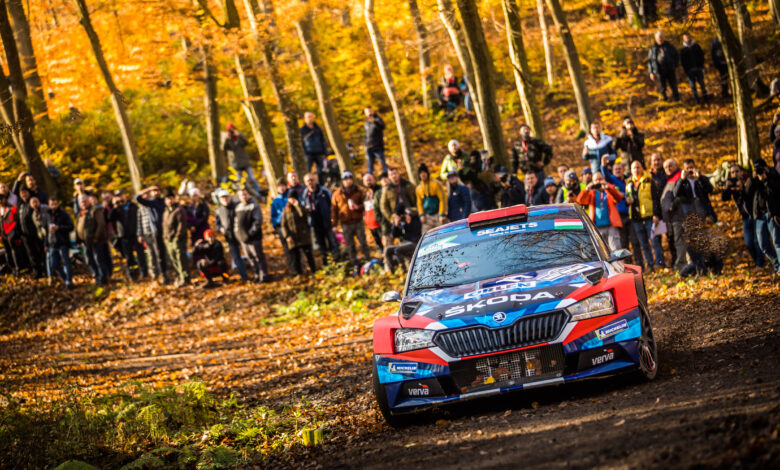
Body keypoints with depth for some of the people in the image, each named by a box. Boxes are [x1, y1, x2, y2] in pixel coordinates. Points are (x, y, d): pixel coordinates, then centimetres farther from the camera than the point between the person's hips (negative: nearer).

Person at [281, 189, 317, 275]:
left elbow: (304, 215, -19)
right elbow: (284, 225, 4)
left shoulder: (300, 208, 5)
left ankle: (314, 271, 3)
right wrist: (287, 236, -10)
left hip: (304, 237, -1)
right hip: (292, 239, 1)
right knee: (296, 257, 2)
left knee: (309, 254, -3)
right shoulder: (286, 211, 8)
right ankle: (299, 273, 8)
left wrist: (297, 205, -14)